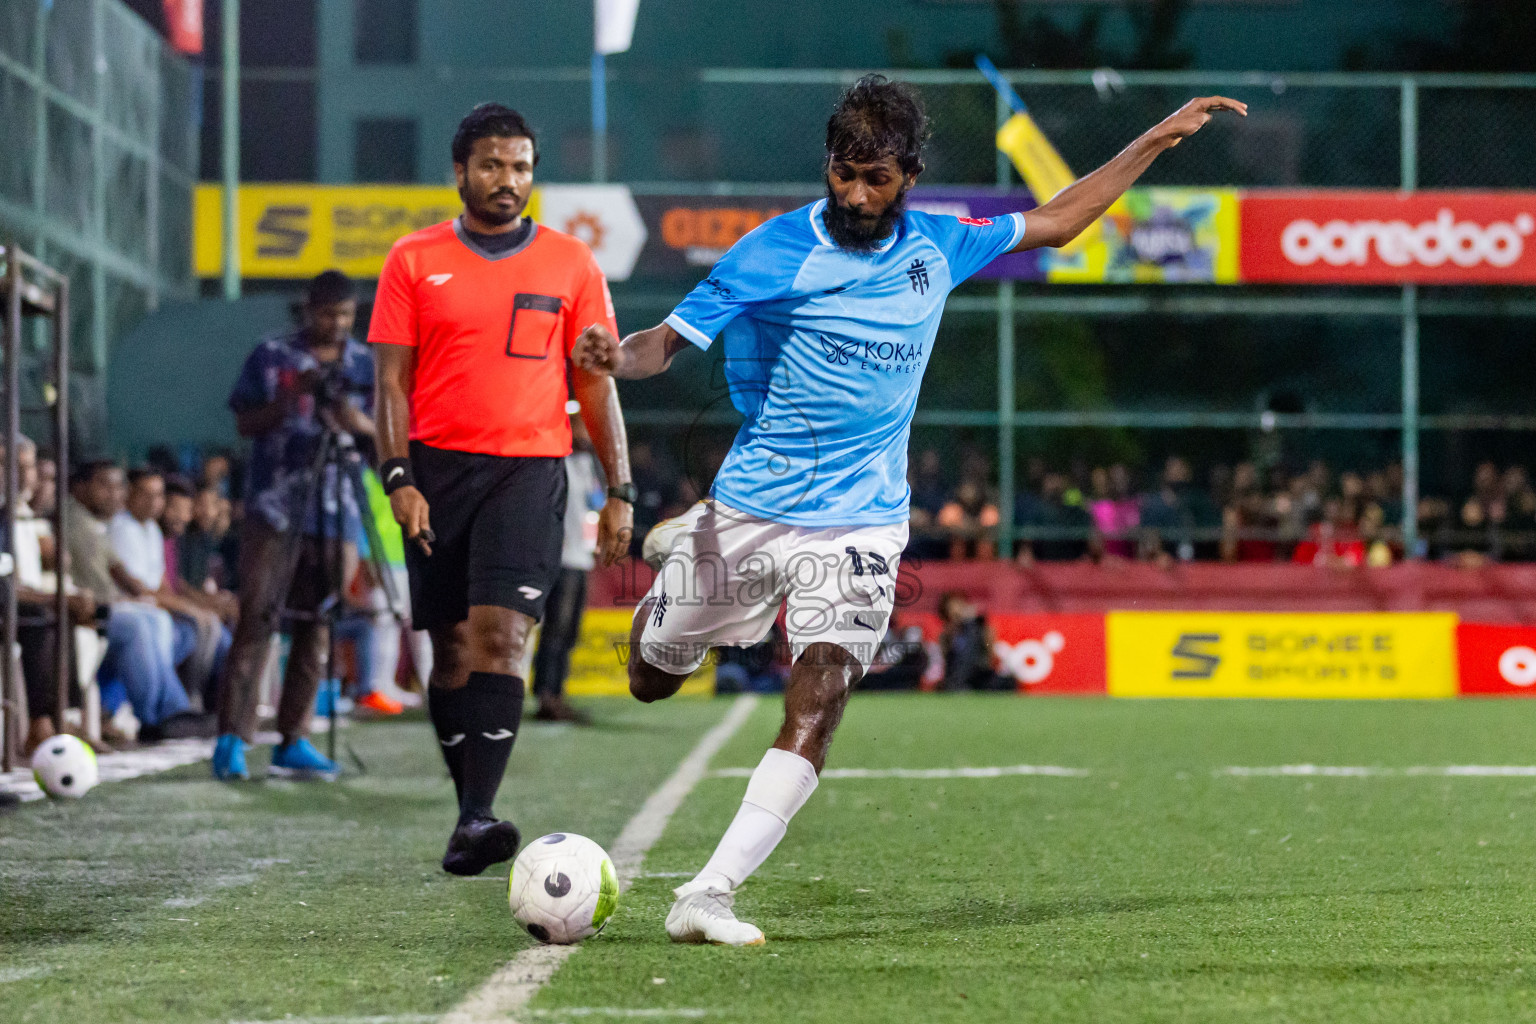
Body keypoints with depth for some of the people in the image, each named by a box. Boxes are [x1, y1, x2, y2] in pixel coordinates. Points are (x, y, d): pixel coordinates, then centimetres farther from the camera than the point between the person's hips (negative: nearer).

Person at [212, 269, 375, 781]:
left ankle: (293, 740, 8)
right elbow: (245, 424, 2)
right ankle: (232, 739, -12)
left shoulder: (367, 365, 10)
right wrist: (290, 398, -14)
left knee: (315, 623, 3)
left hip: (335, 512, 3)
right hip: (273, 508, -3)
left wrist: (357, 421, -13)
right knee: (257, 617, -9)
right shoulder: (271, 356, 2)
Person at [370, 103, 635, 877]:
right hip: (440, 466, 1)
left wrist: (619, 492, 5)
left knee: (499, 633, -17)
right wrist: (400, 478, -7)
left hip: (529, 469, -1)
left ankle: (475, 821, -24)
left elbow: (596, 384, 11)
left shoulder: (571, 265, 8)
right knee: (451, 647, 4)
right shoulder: (415, 261, 7)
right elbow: (392, 380, 4)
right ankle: (469, 809, 17)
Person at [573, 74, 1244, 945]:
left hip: (861, 524, 1)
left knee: (817, 708, -19)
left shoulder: (939, 246, 2)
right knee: (651, 682, 16)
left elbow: (1052, 224, 18)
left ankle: (708, 896, -21)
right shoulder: (775, 253, -11)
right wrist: (614, 357, -37)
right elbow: (669, 342, -13)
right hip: (750, 511, -1)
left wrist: (1162, 138, 17)